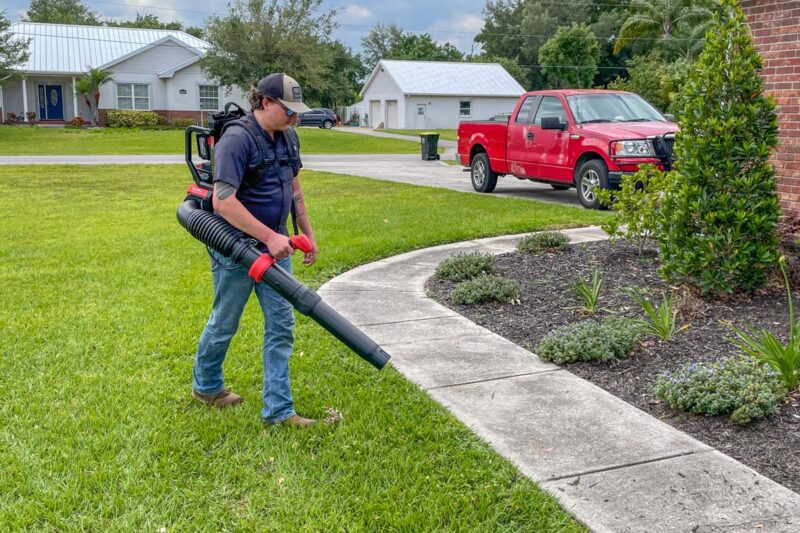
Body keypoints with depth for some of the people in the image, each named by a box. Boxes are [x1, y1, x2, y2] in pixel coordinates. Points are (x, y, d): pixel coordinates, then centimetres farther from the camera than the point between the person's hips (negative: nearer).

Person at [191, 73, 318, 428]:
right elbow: (223, 202, -28)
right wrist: (270, 236, -28)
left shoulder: (287, 137, 5)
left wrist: (307, 233, 16)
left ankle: (278, 409, 12)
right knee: (225, 323, 11)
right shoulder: (237, 139, -21)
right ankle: (204, 385, 38)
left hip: (274, 247, 7)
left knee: (281, 325, 4)